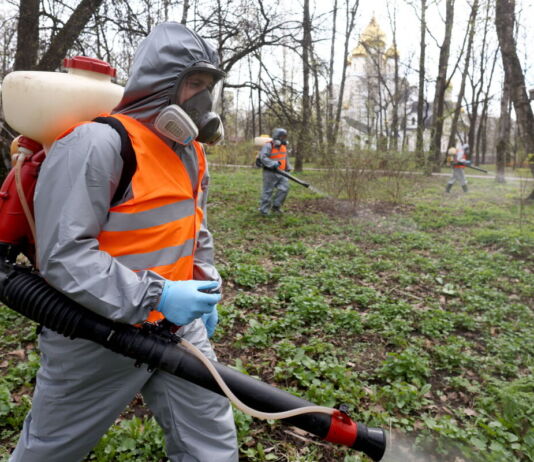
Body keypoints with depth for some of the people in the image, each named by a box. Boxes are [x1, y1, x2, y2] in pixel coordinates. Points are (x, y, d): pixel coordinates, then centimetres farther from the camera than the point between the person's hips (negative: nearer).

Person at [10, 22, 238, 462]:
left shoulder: (191, 152, 7)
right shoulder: (97, 143, -20)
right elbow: (63, 256, -24)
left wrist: (205, 287, 9)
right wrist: (154, 296, -28)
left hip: (178, 326, 6)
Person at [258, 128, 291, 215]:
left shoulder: (283, 146, 10)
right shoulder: (268, 146, -14)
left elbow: (285, 158, 23)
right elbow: (263, 158, -24)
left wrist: (287, 169, 22)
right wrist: (273, 164, -34)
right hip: (270, 172, -7)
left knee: (284, 187, -5)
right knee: (268, 191, -1)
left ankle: (276, 206, 8)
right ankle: (264, 210, 10)